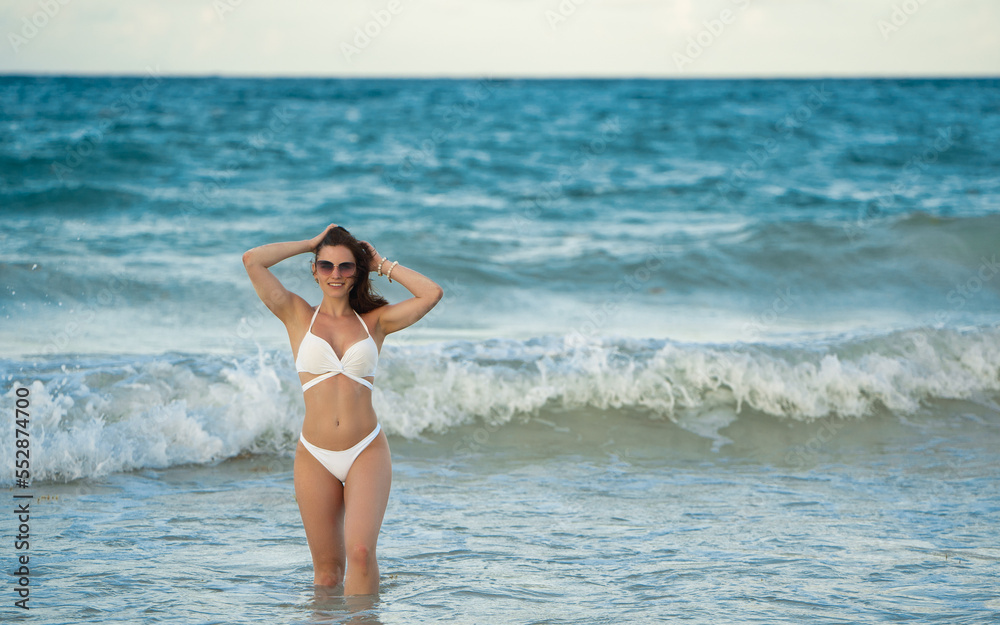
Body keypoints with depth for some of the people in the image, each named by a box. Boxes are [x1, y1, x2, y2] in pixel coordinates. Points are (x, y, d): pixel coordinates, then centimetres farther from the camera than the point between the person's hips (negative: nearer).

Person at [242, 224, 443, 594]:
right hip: (315, 456, 1)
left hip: (367, 452, 0)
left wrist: (383, 265, 11)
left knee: (361, 551, -16)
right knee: (327, 566, 5)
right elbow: (252, 261, -1)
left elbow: (431, 294, 1)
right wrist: (311, 244, 9)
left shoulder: (374, 322, 10)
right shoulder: (298, 316, 8)